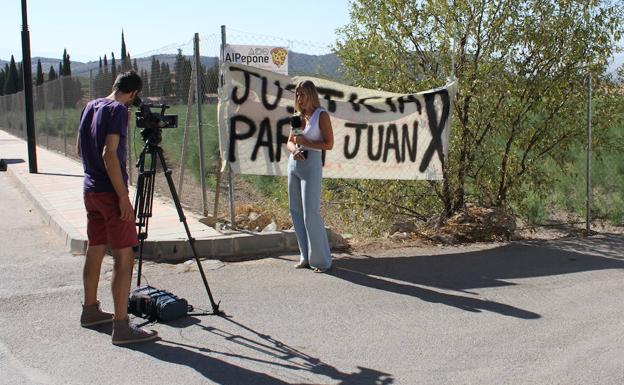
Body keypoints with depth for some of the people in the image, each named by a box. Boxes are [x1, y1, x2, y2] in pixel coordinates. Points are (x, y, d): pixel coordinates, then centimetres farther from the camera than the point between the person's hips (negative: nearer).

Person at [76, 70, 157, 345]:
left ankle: (90, 311, 31)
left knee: (95, 250, 18)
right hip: (109, 192, -9)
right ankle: (121, 326, -10)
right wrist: (123, 196, -21)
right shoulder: (118, 110, -13)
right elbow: (109, 154, -22)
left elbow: (80, 148, 21)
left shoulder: (90, 107, 11)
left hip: (90, 189, 9)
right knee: (124, 257, -8)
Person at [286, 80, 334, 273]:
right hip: (294, 164, 7)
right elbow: (290, 142, 14)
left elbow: (329, 144, -9)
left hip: (311, 165, -7)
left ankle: (321, 259, 1)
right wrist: (294, 150, -8)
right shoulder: (298, 116, 14)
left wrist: (304, 142, -15)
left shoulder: (321, 115, -4)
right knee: (296, 211, 7)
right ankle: (306, 257, 16)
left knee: (311, 213, -9)